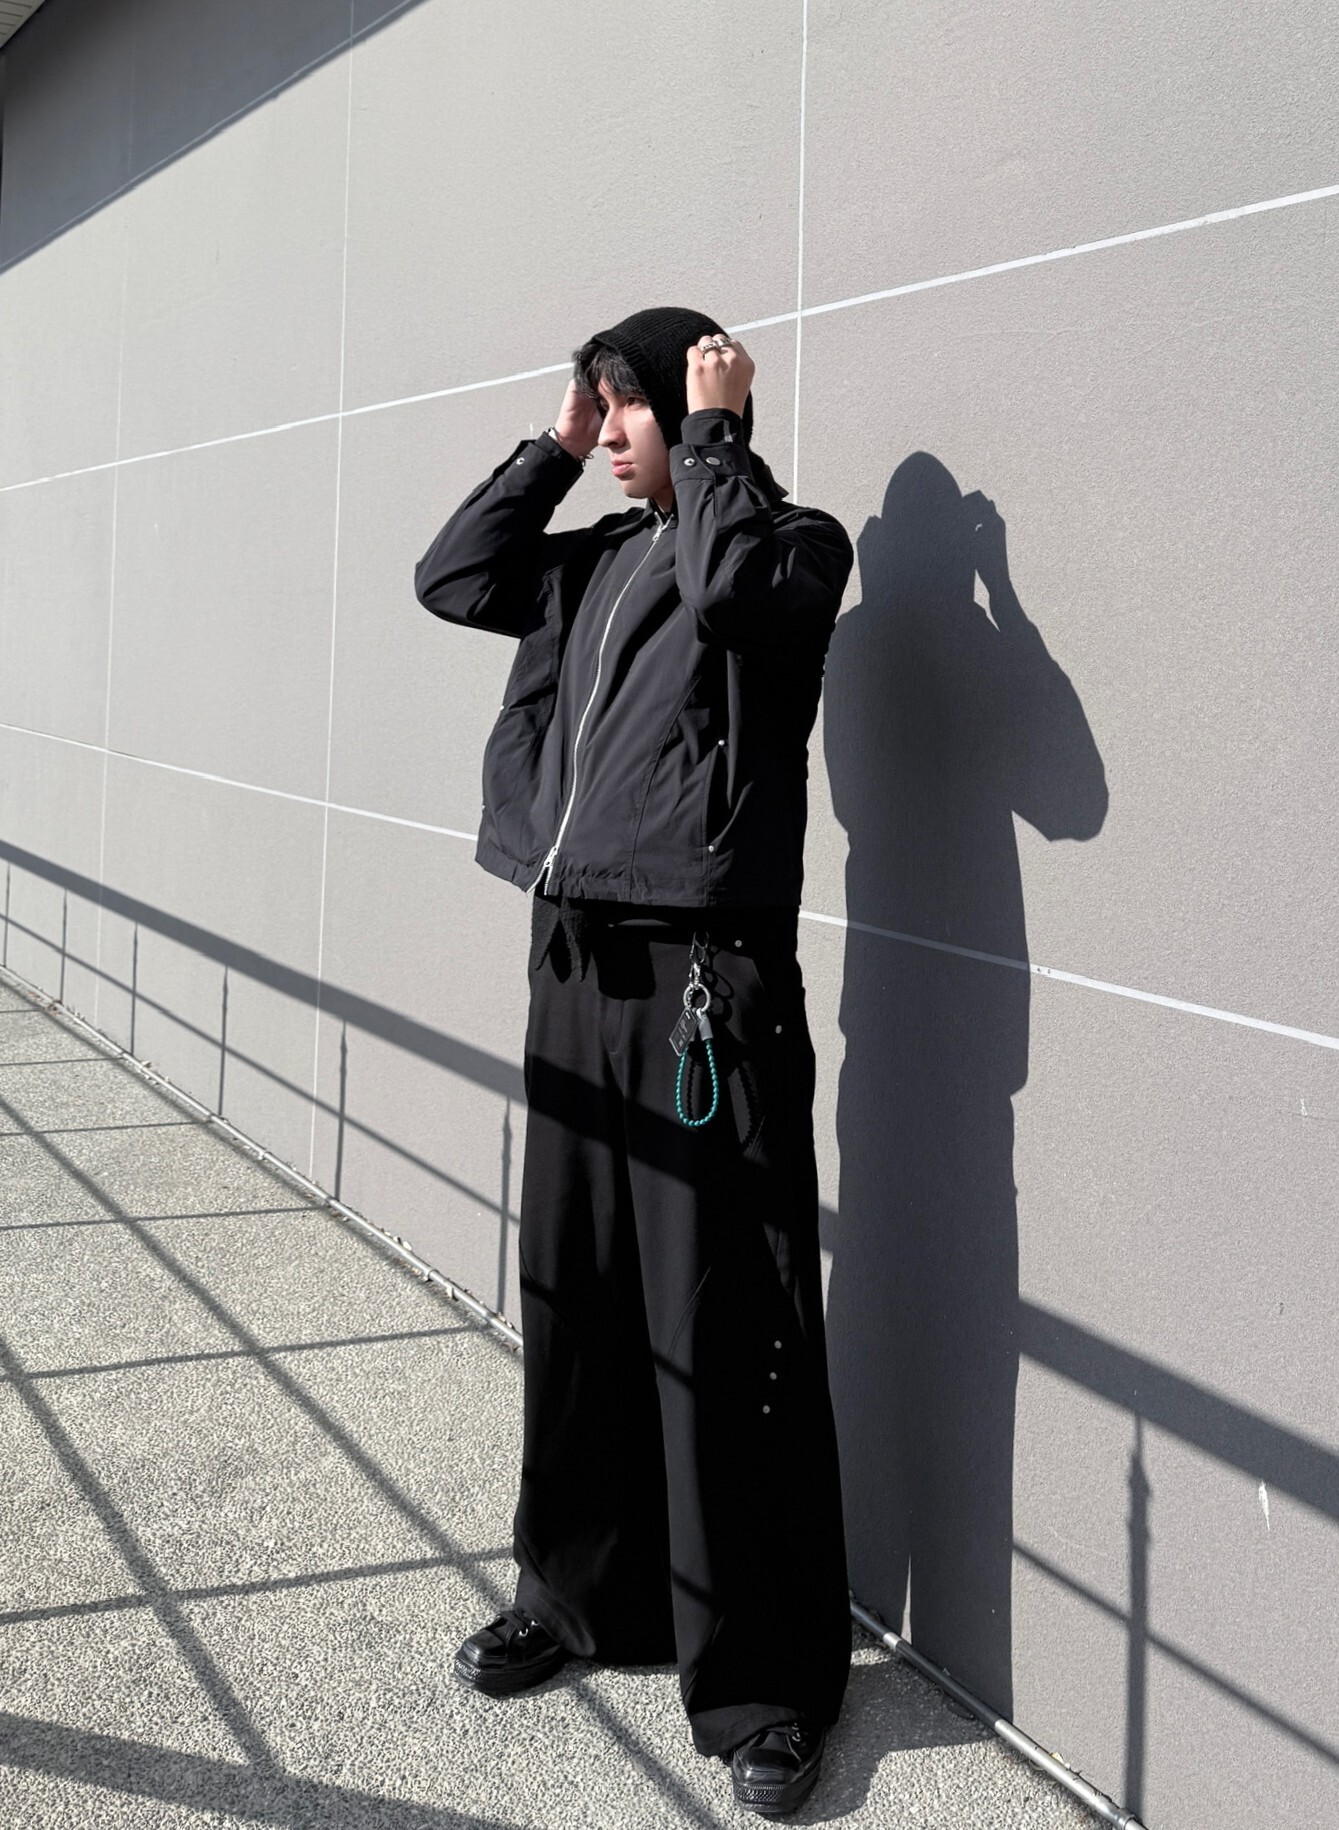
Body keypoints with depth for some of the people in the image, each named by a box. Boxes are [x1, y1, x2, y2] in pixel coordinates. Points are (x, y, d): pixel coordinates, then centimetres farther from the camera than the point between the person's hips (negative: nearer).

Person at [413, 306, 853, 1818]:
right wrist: (552, 447, 13)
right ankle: (583, 1591, 32)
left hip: (703, 979, -7)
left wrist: (711, 432, -9)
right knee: (572, 1296, 15)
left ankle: (765, 1677, 9)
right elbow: (452, 579, 16)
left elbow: (729, 584, -23)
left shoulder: (794, 544, -2)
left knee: (723, 1328, -4)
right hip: (575, 962, 7)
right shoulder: (599, 559, 16)